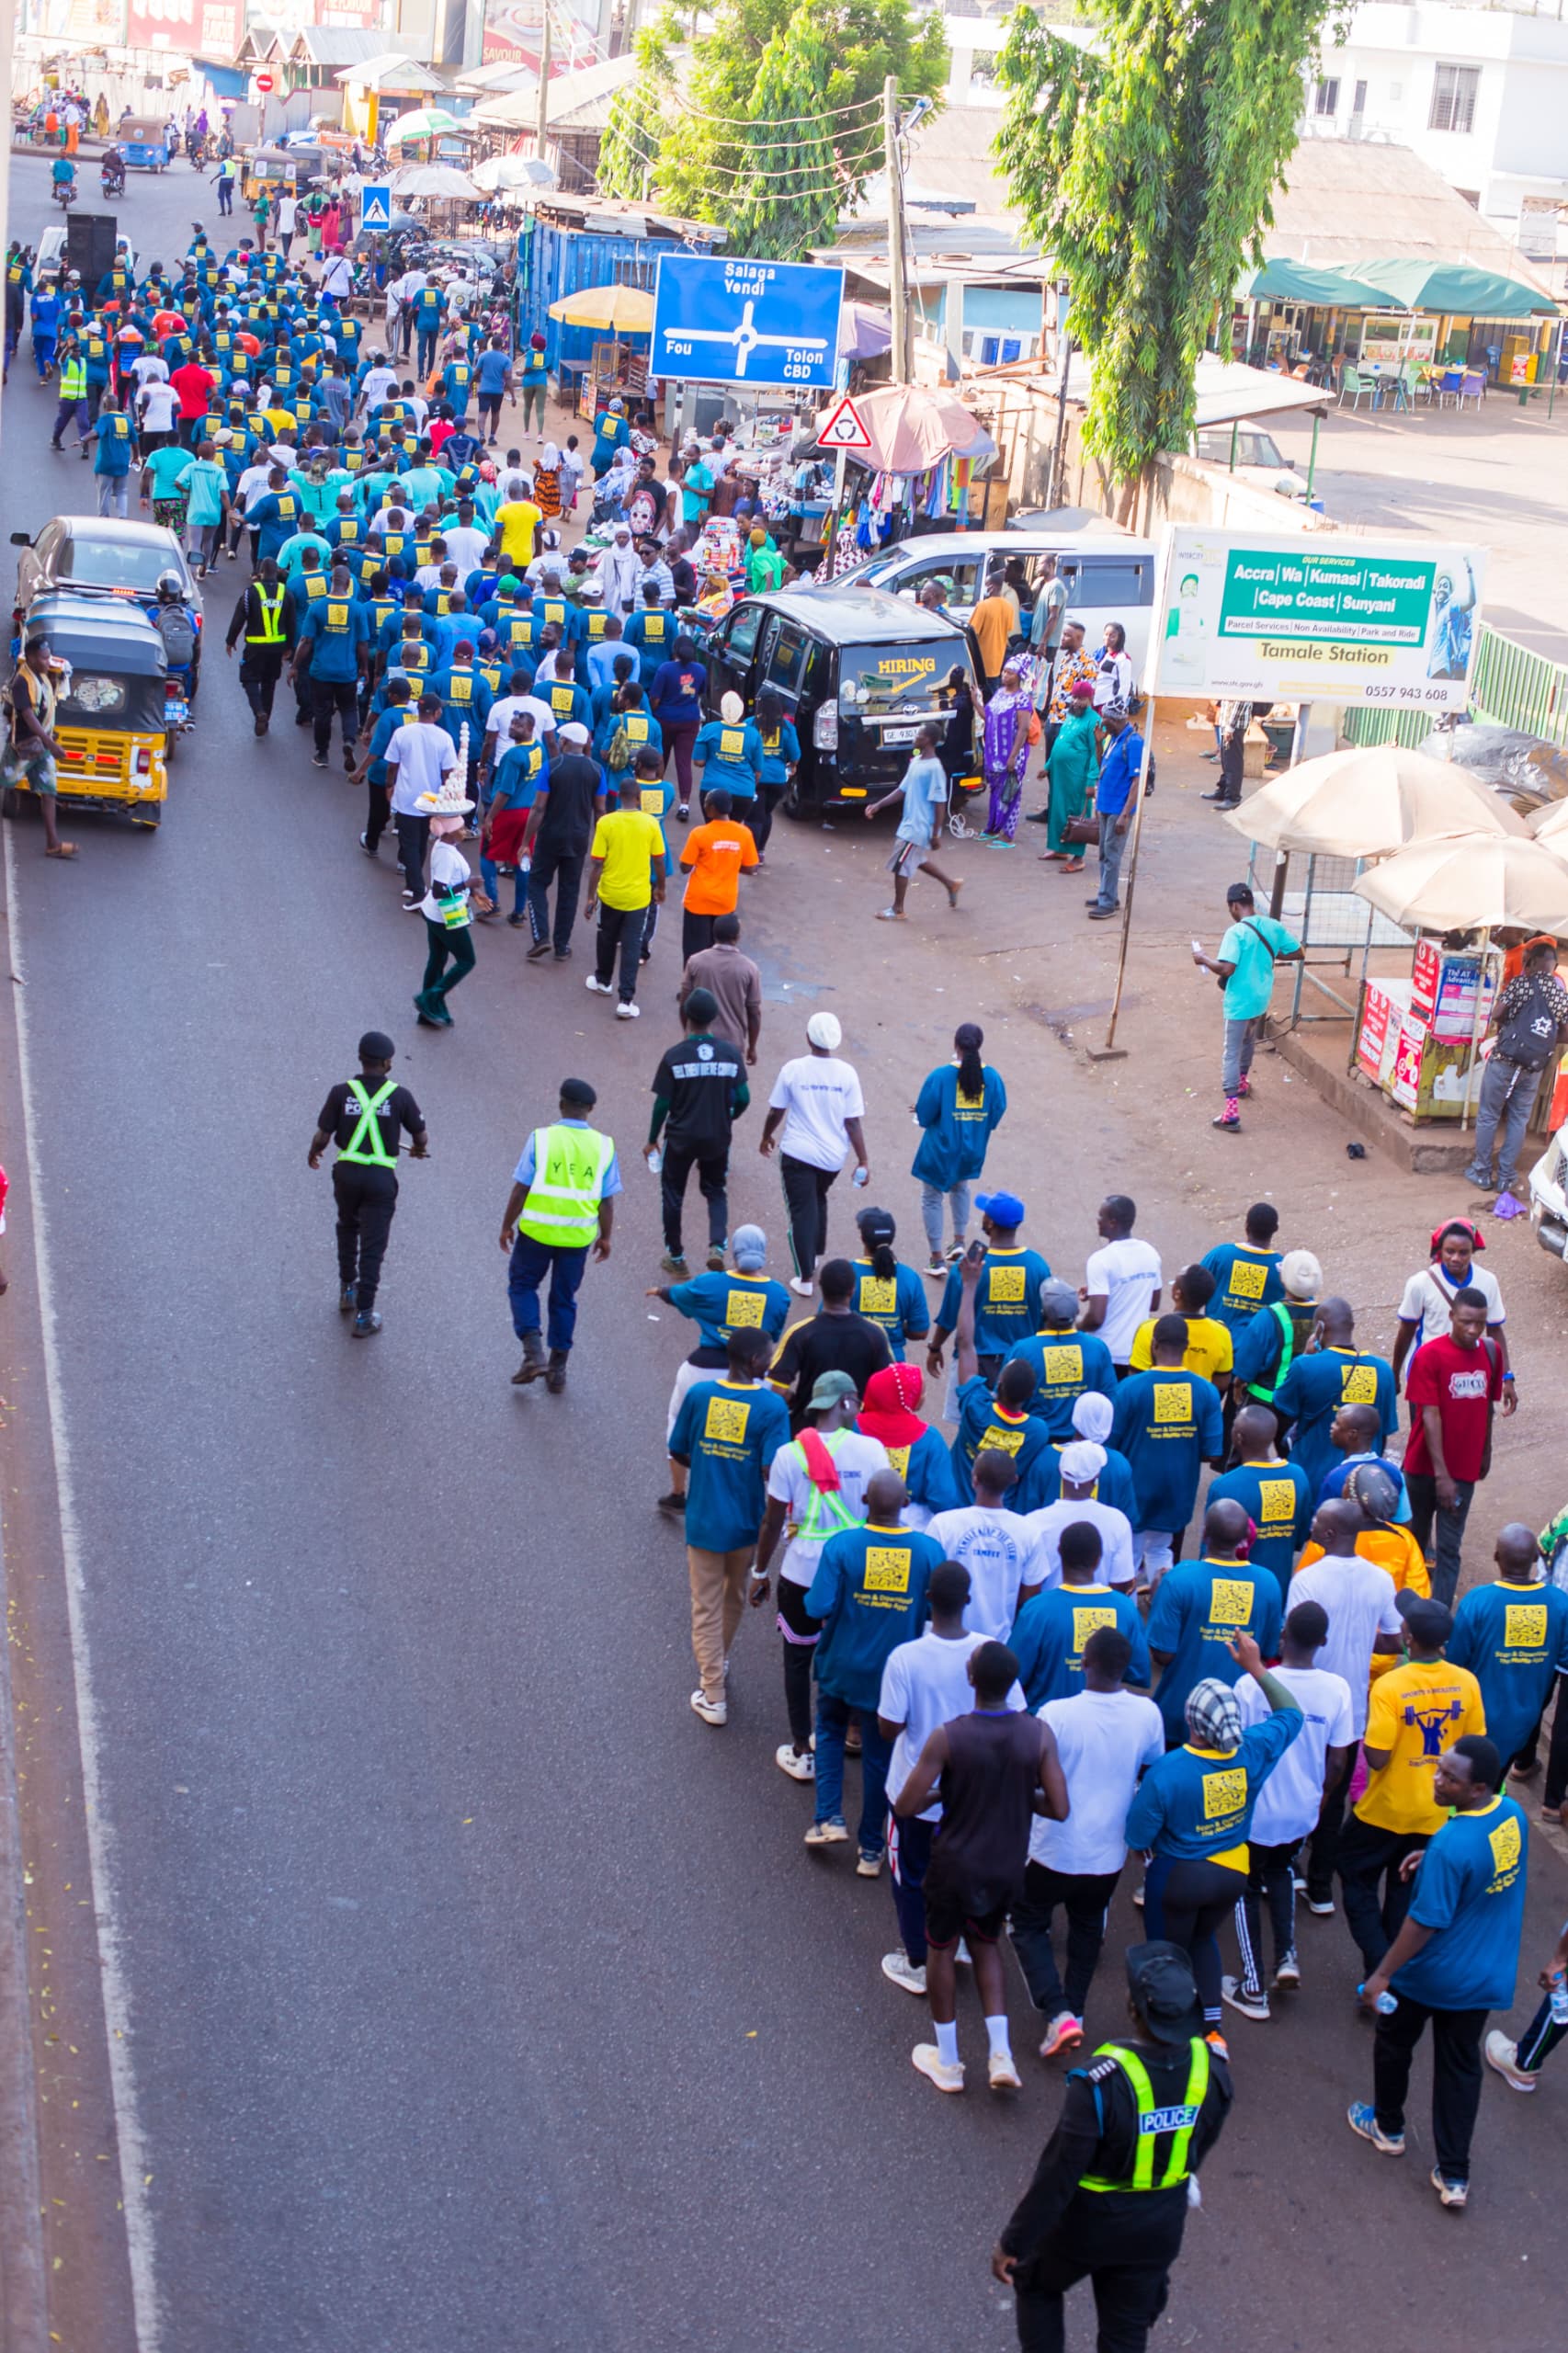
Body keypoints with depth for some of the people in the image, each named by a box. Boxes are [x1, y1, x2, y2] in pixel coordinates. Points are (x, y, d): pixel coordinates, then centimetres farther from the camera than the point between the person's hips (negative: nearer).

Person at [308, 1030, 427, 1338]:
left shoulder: (341, 1092, -7)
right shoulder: (399, 1096, -8)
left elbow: (323, 1136, -4)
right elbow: (421, 1136, 2)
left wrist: (313, 1154, 19)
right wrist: (419, 1149, 26)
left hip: (347, 1173, 2)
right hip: (381, 1178, -2)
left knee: (347, 1228, 29)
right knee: (372, 1246, 3)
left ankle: (347, 1290, 35)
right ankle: (363, 1316, 2)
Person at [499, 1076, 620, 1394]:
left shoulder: (541, 1139, -10)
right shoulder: (603, 1147, -4)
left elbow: (520, 1189, -9)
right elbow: (607, 1200, -1)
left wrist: (507, 1226, 3)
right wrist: (605, 1237, 12)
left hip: (537, 1231, -2)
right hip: (578, 1236, 2)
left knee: (522, 1285, 17)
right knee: (564, 1298, 16)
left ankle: (533, 1352, 1)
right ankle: (558, 1369, 22)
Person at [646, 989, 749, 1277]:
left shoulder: (674, 1056, -15)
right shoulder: (731, 1053, -9)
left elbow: (662, 1104, -11)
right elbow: (743, 1098, -6)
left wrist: (652, 1140, 2)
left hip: (681, 1137, -2)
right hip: (717, 1137, 2)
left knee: (672, 1194, 17)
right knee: (716, 1191, 21)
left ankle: (675, 1258, 23)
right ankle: (718, 1245, -3)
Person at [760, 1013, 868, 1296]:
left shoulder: (793, 1070, -13)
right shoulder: (847, 1073, -10)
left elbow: (776, 1112, -3)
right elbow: (853, 1122, -9)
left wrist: (767, 1137, 17)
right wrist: (863, 1161, -1)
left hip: (798, 1154, -3)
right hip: (833, 1156, 3)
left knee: (802, 1211, 4)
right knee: (819, 1201, 28)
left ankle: (805, 1278, 2)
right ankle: (814, 1255, 41)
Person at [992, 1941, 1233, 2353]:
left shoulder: (1101, 2084, -35)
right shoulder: (1212, 2070, -20)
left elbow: (1057, 2176, -25)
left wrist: (1013, 2244, -11)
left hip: (1090, 2224, -4)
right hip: (1162, 2226, 4)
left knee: (1037, 2284, 27)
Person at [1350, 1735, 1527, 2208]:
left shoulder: (1452, 1845, -34)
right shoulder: (1513, 1815, -11)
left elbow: (1426, 1922, -26)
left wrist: (1382, 1974, -16)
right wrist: (1432, 1861, 3)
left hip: (1433, 1974, -6)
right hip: (1488, 1975, 6)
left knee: (1394, 2043, 22)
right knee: (1462, 2064, 18)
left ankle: (1388, 2127, 44)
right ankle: (1454, 2175, 22)